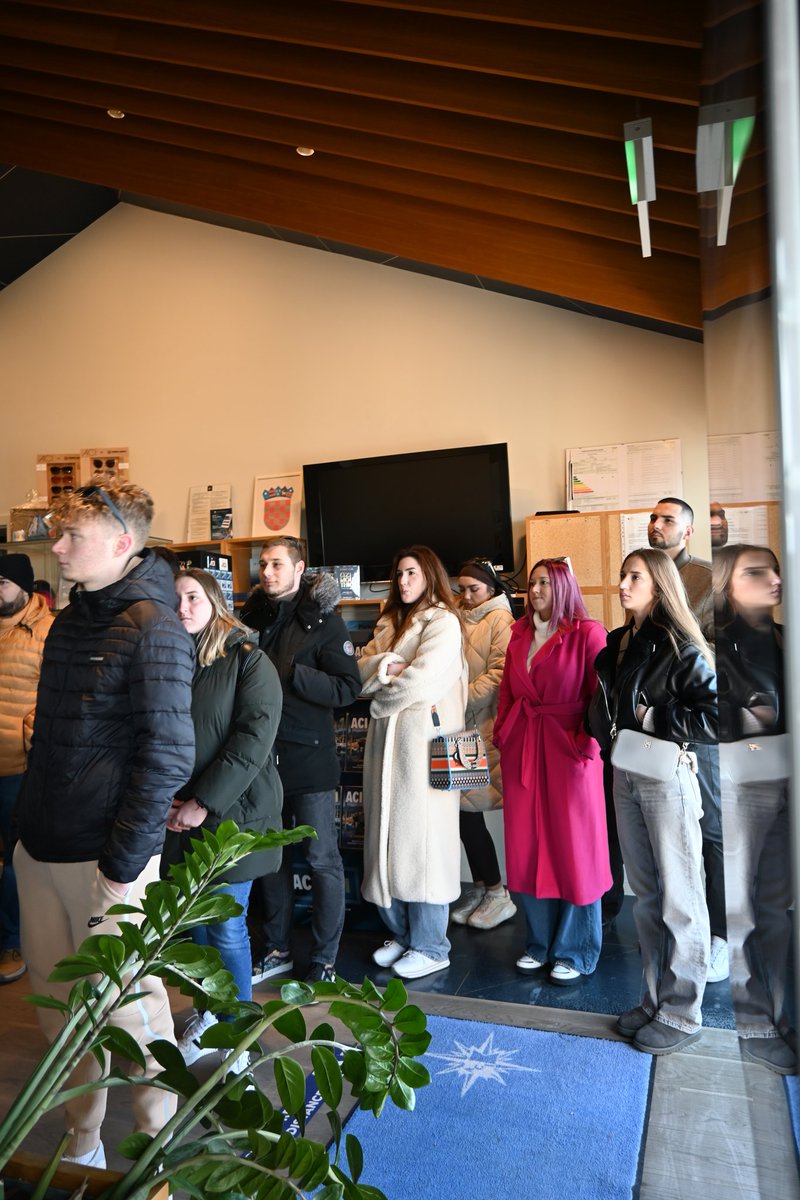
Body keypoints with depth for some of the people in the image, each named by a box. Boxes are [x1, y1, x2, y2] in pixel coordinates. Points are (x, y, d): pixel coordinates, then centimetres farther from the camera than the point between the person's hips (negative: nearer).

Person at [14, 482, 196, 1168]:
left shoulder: (152, 629, -15)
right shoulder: (70, 620, 9)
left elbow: (168, 757, -19)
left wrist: (122, 865, -18)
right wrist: (29, 824, 12)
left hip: (105, 856, -7)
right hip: (40, 851, 7)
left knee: (127, 1006, 7)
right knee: (61, 1005, 18)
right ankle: (82, 1144, 39)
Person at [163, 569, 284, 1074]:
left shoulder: (249, 662, -6)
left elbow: (253, 738, -15)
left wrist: (203, 803, -17)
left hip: (232, 812, -4)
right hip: (178, 818, 4)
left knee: (227, 928, 2)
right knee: (195, 920, 14)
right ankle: (208, 1013, 35)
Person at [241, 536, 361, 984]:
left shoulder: (323, 620, -7)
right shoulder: (254, 616, 8)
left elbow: (348, 687, -15)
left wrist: (290, 673, -21)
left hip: (309, 759, -5)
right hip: (263, 757, 5)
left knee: (323, 860, 4)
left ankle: (324, 962, 18)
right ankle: (278, 950, 32)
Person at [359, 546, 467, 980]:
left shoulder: (443, 621, -5)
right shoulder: (390, 622, 19)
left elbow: (423, 677, -17)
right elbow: (363, 667, 8)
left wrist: (383, 697, -3)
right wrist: (386, 665, -12)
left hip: (424, 736, -7)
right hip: (386, 738, 8)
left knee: (421, 836, -3)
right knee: (389, 834, 11)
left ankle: (430, 947, 9)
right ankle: (401, 933, 25)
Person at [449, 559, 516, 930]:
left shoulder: (500, 620, -4)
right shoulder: (460, 620, 17)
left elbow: (498, 674, -14)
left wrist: (461, 700, -16)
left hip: (484, 727, -7)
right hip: (461, 726, 7)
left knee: (467, 807, -6)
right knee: (465, 809, 8)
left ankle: (497, 893, 10)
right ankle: (480, 888, 23)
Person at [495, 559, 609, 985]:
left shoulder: (587, 633, -4)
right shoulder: (520, 633, 13)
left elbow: (600, 694, -9)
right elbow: (507, 690, 15)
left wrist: (588, 742, -15)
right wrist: (502, 732, 6)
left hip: (569, 751, -5)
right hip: (522, 751, 6)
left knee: (574, 850, 5)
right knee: (526, 849, 10)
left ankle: (574, 952, 20)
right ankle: (539, 944, 26)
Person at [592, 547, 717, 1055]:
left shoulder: (682, 648, -12)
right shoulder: (617, 645, 10)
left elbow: (716, 716, -20)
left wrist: (653, 718, -16)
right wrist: (607, 732, 3)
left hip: (668, 777, -7)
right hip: (625, 776, 7)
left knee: (679, 897, 4)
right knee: (645, 894, 15)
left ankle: (682, 1013, 18)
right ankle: (656, 998, 29)